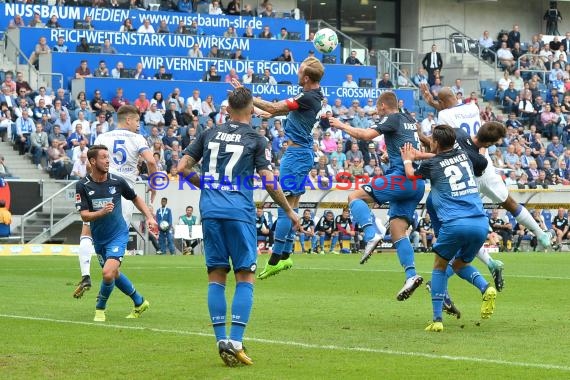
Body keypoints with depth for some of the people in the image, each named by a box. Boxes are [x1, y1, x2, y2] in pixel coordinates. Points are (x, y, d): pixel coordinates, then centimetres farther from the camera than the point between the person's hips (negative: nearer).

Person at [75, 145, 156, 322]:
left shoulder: (117, 181, -8)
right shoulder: (82, 186, -10)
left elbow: (135, 198, 11)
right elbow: (84, 216, -14)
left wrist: (149, 217, 2)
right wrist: (102, 212, -32)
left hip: (118, 235, -3)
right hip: (99, 239, 3)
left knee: (108, 273, -21)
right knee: (114, 274, 16)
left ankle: (100, 308, 2)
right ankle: (139, 302, 38)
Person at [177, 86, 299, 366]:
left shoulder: (209, 134, 12)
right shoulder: (255, 139, 2)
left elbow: (182, 168, 11)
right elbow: (269, 182, -2)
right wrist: (289, 211, 11)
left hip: (210, 209, 3)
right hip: (239, 212, -3)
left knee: (216, 276, 8)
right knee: (245, 277, 1)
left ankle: (221, 339, 1)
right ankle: (235, 341, -11)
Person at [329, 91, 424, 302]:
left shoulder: (392, 119, -2)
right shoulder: (409, 120, 22)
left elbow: (366, 135, -15)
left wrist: (342, 126, -3)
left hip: (401, 177, -9)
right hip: (418, 183, 9)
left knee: (355, 196, -6)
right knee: (397, 229, 5)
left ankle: (372, 235, -29)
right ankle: (411, 275, -9)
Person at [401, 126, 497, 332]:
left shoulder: (432, 164, 5)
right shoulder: (463, 155, 17)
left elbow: (411, 175, 28)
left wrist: (408, 160, 48)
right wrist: (419, 155, 52)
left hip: (455, 223, -4)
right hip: (481, 222, 4)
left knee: (440, 266, 16)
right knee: (460, 264, 25)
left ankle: (437, 319, 6)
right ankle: (486, 288, -5)